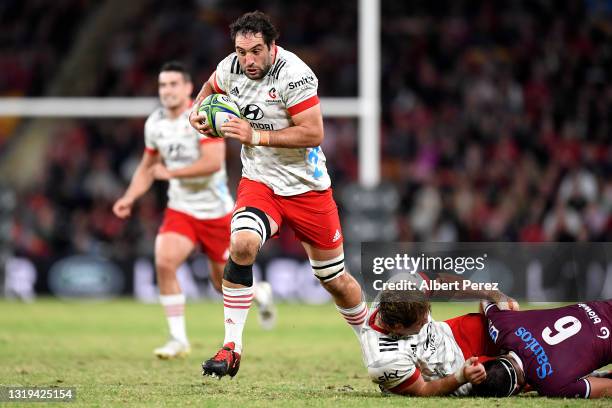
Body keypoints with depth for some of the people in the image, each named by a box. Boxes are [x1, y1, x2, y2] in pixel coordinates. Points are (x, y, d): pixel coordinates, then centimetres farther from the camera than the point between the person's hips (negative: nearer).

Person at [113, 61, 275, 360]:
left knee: (224, 284, 7)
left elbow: (213, 162, -28)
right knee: (164, 262, -21)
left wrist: (170, 173, -24)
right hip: (180, 209, 4)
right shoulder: (154, 124, 2)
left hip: (215, 210, -4)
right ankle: (178, 339, -11)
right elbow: (148, 167, 16)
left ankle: (261, 293, 44)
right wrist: (129, 198, 1)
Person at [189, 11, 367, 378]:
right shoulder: (231, 68, -3)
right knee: (242, 245, -27)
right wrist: (197, 110, 1)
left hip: (307, 186, -3)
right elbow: (211, 87, 22)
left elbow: (313, 133, -25)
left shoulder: (293, 75, -21)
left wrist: (256, 136, -26)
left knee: (335, 279, 8)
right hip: (259, 182, 3)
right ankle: (232, 349, -21)